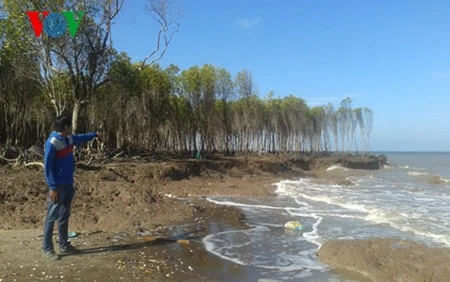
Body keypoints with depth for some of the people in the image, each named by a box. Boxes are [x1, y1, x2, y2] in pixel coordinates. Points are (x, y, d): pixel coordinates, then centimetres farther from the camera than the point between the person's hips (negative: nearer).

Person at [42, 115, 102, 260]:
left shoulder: (69, 138, 6)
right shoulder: (52, 142, -18)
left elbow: (80, 138, 32)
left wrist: (95, 134, 42)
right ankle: (47, 249, 6)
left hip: (68, 184, 9)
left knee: (64, 217, 14)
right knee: (52, 217, -2)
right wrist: (53, 188, -21)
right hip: (58, 186, -9)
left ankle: (64, 246, 23)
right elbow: (47, 167, -18)